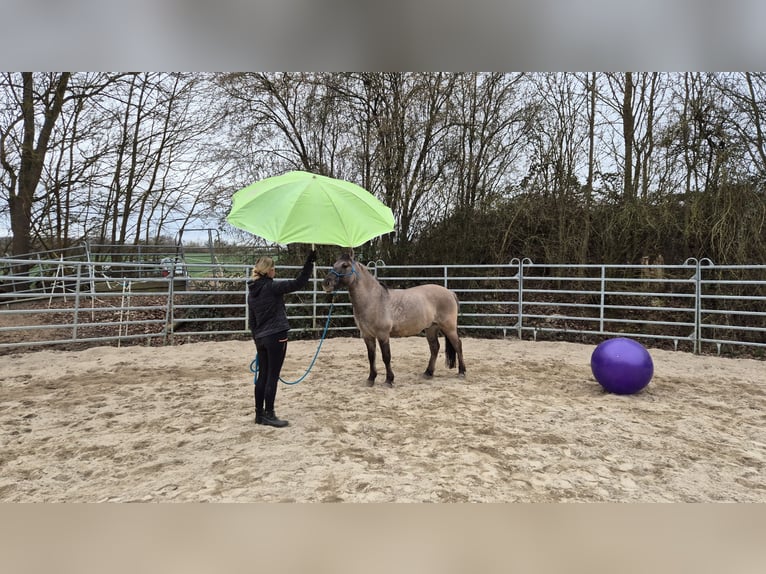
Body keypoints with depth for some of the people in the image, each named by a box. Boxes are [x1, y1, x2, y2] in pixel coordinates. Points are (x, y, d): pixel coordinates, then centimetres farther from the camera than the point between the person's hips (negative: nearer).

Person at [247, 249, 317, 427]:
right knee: (272, 376, -1)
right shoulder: (272, 287, -13)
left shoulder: (252, 291, 11)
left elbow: (252, 320, 16)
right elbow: (298, 283, -16)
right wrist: (310, 262, -14)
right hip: (276, 336, -8)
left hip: (260, 338, 8)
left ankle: (259, 414, 18)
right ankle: (269, 414, 5)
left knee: (263, 375, 12)